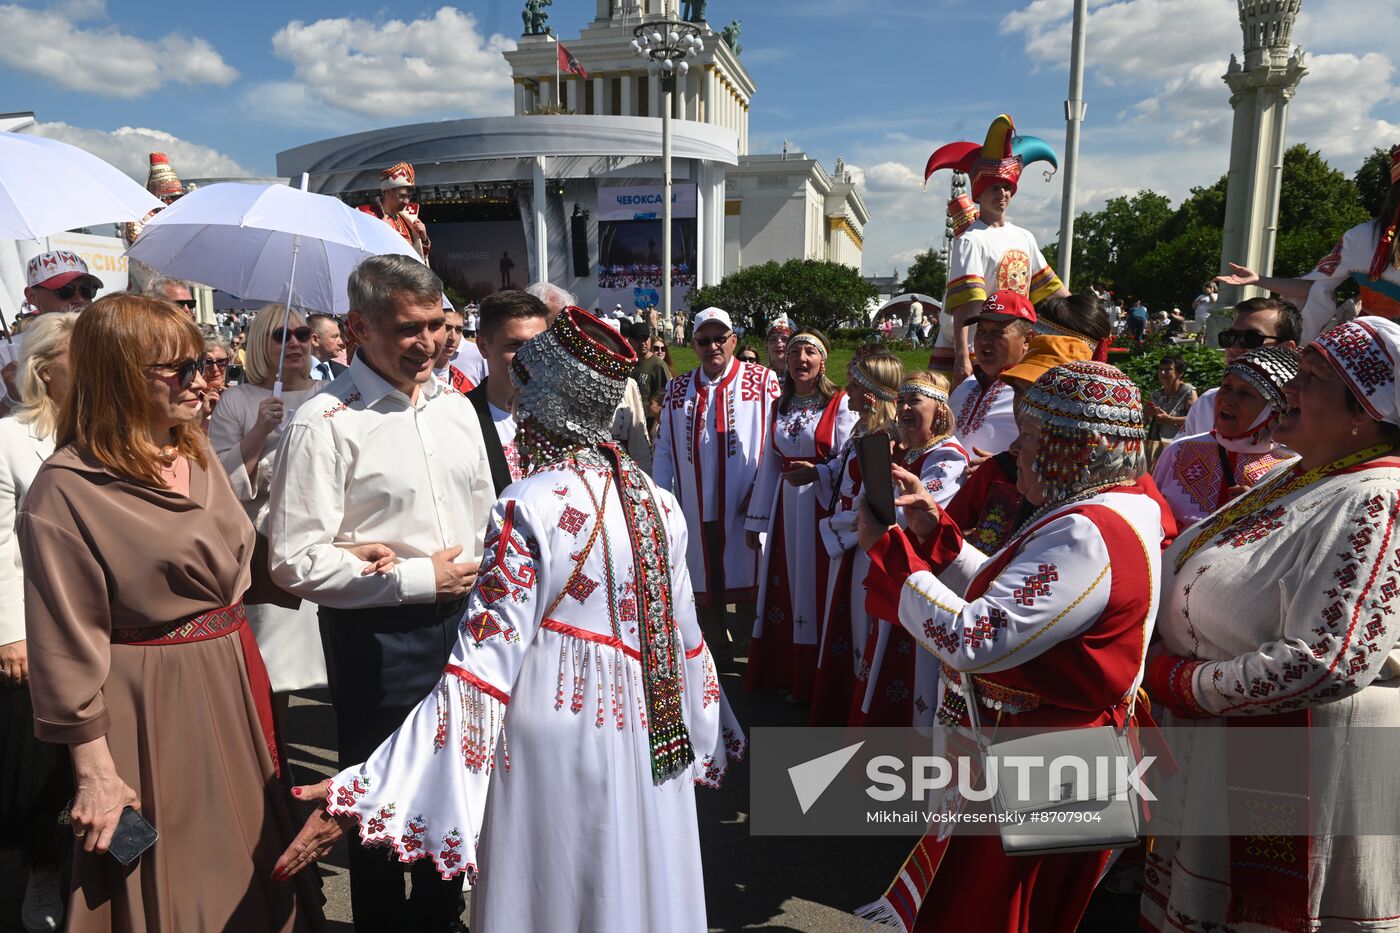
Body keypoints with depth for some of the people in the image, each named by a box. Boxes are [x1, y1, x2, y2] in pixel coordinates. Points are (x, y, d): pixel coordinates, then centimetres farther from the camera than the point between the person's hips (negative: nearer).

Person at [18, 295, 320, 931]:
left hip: (234, 674, 7)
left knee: (250, 863, 21)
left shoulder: (198, 456, 6)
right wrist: (95, 771, -14)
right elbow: (67, 646, -15)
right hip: (154, 702, -7)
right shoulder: (66, 489, -16)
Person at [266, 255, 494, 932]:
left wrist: (476, 568, 0)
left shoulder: (455, 407, 6)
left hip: (461, 622, 6)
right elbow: (295, 564, -18)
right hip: (377, 639, -6)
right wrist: (416, 578, -16)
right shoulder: (325, 424, -15)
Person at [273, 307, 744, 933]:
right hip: (649, 741, 5)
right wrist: (714, 737, 20)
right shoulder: (658, 501, -3)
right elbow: (682, 633, 5)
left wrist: (361, 794, -20)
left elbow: (482, 666, -22)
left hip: (555, 742, -5)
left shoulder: (530, 511, -19)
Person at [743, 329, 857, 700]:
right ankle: (783, 674, 24)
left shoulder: (840, 404, -6)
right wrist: (756, 519, 10)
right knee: (783, 588, 9)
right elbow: (769, 465, 12)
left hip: (824, 509, -5)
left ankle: (815, 681, 16)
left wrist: (816, 473, -26)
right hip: (784, 510, 5)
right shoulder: (778, 406, 11)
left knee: (817, 591, 1)